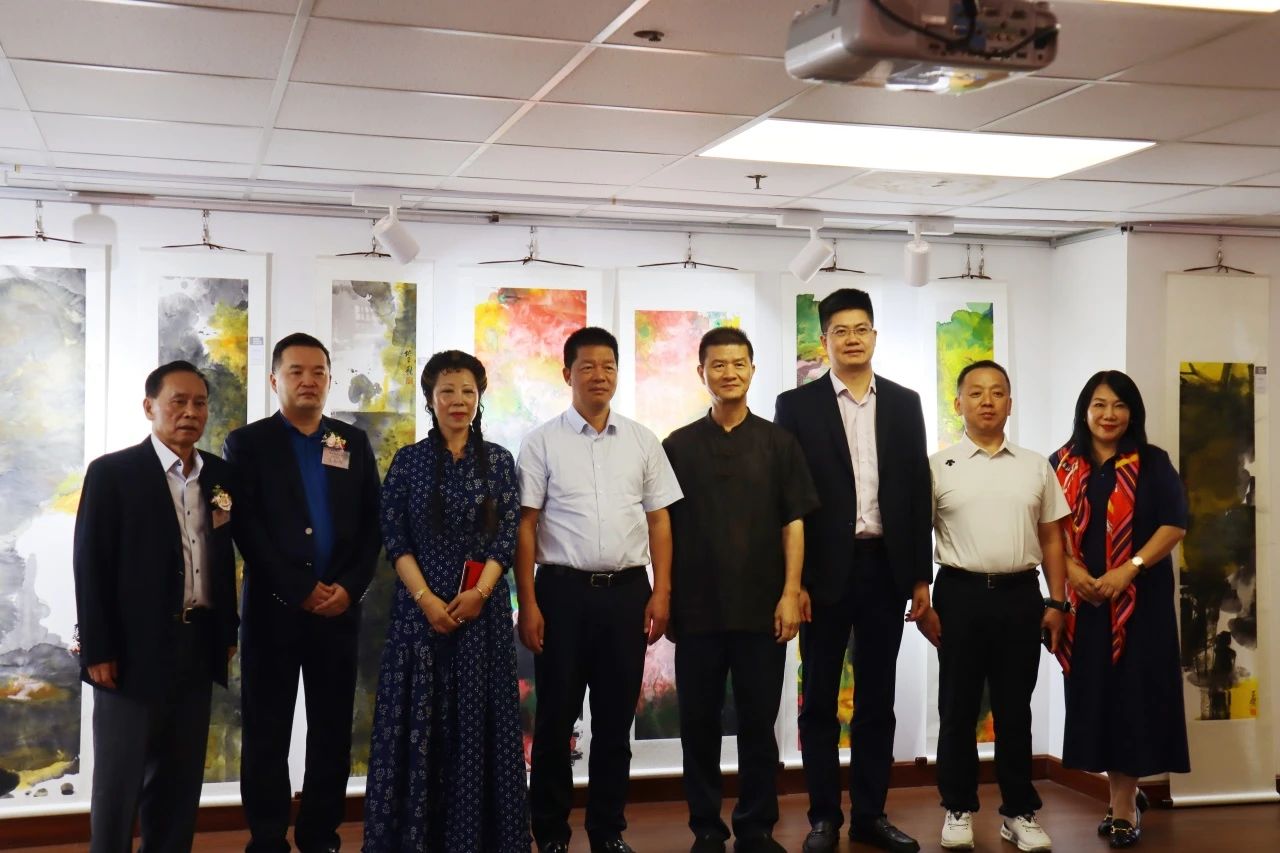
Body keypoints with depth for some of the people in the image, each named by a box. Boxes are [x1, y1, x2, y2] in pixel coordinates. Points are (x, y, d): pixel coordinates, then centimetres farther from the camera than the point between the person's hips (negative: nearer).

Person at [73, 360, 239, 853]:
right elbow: (90, 566, -9)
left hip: (198, 647, 5)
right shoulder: (111, 473, -7)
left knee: (181, 777, 12)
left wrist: (228, 631, 11)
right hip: (135, 648, -5)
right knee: (119, 778, 4)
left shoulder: (220, 475, 8)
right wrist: (97, 650, -13)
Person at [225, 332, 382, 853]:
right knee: (267, 732, 2)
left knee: (333, 731, 7)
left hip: (340, 606, 3)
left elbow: (372, 525, 8)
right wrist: (301, 591, -12)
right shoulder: (247, 443, 3)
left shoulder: (354, 443, 12)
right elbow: (246, 528, -7)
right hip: (274, 607, -3)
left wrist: (349, 588, -7)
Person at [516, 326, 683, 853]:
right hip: (563, 591, -2)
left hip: (627, 591, 3)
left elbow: (659, 519, 9)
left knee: (616, 719, 10)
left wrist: (661, 593, 1)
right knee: (556, 718, 5)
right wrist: (528, 603, -7)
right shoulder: (542, 443, 0)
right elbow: (525, 525, -2)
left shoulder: (641, 441, 8)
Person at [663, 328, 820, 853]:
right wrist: (665, 600, 1)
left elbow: (794, 523, 2)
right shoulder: (678, 446, 5)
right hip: (697, 610, 0)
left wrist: (790, 592, -7)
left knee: (759, 722, 6)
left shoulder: (778, 443, 5)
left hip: (762, 609, 0)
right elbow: (664, 528, 6)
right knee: (699, 723, 6)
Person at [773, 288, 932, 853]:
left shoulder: (904, 403, 8)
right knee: (820, 700, 6)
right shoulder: (797, 405, 0)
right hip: (824, 571, -2)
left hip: (886, 567, 3)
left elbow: (917, 492, 8)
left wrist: (920, 576, 4)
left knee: (878, 699, 10)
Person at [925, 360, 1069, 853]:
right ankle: (958, 810, 17)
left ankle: (1019, 812, 19)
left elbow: (1051, 538, 11)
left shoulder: (1036, 467, 9)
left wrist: (1056, 603, 5)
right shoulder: (937, 467, 1)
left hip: (1020, 595, 2)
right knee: (958, 707, 6)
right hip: (960, 593, -2)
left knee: (1015, 709, 9)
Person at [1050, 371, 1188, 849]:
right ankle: (1123, 797, 19)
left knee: (1131, 694, -3)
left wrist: (1129, 569, -16)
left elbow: (1175, 524, -6)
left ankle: (1123, 804, 7)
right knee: (1095, 696, 4)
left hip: (1139, 600, -2)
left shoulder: (1152, 464, 1)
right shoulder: (1063, 465, 7)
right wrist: (1070, 569, -12)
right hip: (1083, 600, 2)